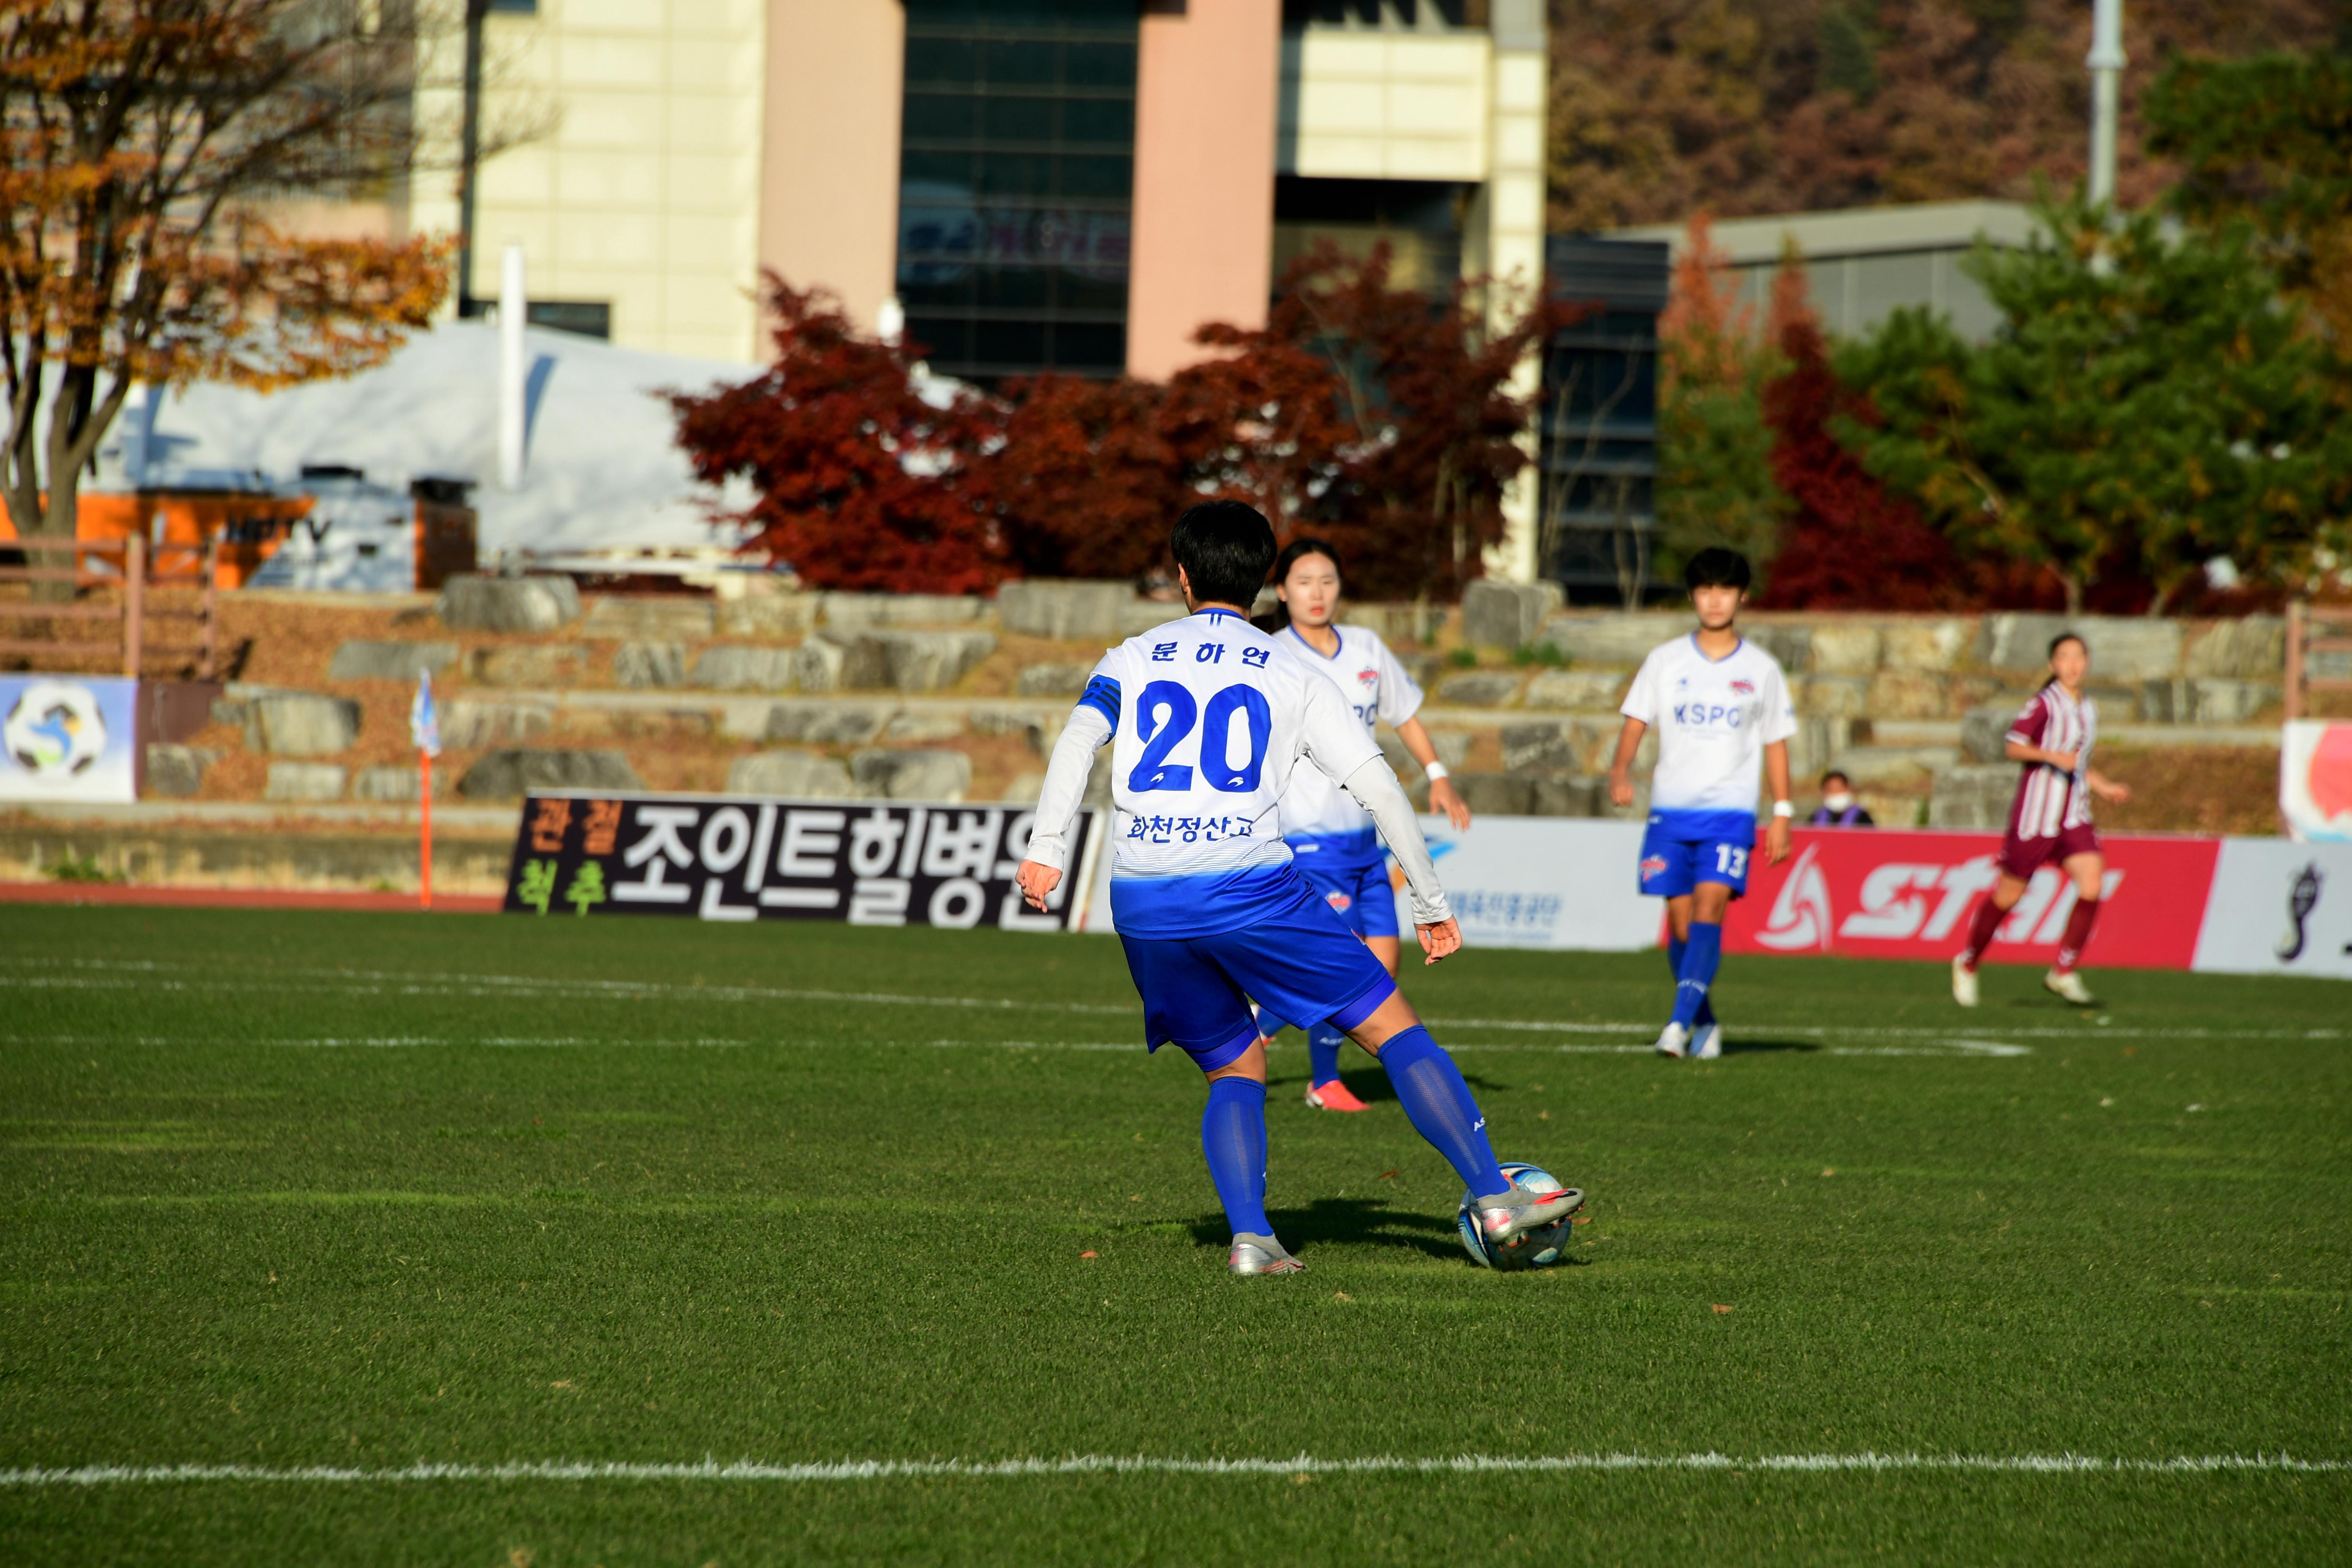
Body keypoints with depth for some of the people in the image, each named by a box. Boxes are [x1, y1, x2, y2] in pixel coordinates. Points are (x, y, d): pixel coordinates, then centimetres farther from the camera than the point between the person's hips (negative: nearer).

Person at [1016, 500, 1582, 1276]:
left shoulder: (1131, 661, 16)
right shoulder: (1293, 676, 13)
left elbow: (1079, 737, -3)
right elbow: (1378, 785, 7)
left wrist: (1046, 849, -11)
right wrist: (1431, 905, 12)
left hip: (1143, 902, 3)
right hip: (1249, 885, -3)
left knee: (1235, 1069, 18)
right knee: (1393, 1029, 6)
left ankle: (1248, 1236, -4)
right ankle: (1494, 1199, -1)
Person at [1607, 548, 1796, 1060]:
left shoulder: (1762, 669, 6)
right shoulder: (1665, 661, 7)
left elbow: (1776, 744, 10)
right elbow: (1636, 721, 4)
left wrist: (1782, 814, 5)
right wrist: (1621, 770, -15)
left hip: (1731, 812, -2)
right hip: (1671, 809, 2)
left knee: (1709, 909, -18)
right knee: (1680, 921, 2)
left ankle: (1680, 1023, -26)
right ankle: (1705, 1023, 20)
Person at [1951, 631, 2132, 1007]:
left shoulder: (2088, 710, 14)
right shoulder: (2044, 704, -9)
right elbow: (2013, 746, -19)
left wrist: (2104, 787, 18)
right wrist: (2052, 756, -30)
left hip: (2074, 816, 6)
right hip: (2036, 812, -6)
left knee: (2093, 884, -13)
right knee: (2009, 894, 2)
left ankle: (2064, 973, -7)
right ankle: (1967, 964, 23)